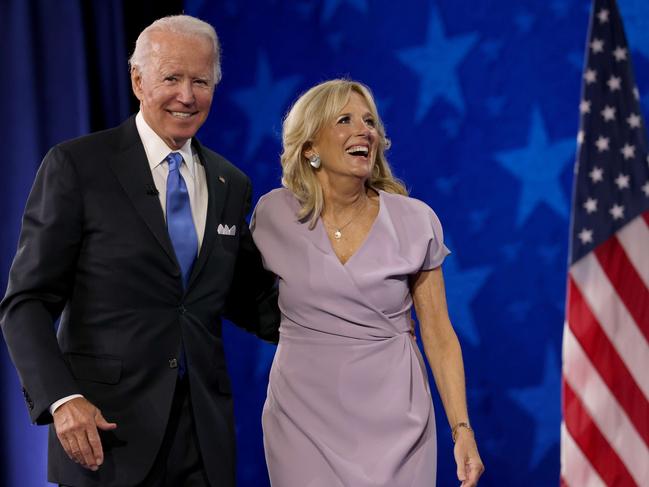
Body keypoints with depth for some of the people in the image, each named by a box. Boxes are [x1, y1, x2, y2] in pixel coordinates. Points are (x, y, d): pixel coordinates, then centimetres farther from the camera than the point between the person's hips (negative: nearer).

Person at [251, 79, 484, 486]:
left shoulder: (415, 221, -3)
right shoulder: (275, 214, -2)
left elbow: (439, 334, 0)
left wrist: (462, 429, -5)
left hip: (393, 419, 0)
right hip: (304, 418, 0)